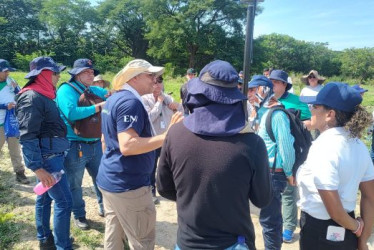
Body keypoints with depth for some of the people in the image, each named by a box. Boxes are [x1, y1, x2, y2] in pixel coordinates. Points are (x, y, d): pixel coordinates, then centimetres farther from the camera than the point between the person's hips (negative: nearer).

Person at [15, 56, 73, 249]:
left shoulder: (42, 95, 11)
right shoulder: (32, 98, -17)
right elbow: (27, 137, -22)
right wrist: (37, 168, -24)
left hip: (51, 155, 9)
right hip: (47, 157, -9)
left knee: (45, 197, 18)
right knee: (64, 201, -5)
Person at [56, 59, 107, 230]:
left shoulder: (94, 90, 10)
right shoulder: (66, 90, -12)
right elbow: (71, 113, -28)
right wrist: (97, 107, -25)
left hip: (96, 143, 7)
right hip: (75, 146, -6)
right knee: (75, 183, 11)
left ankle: (104, 207, 38)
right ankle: (79, 215, 29)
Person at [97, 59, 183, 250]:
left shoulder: (113, 99, 12)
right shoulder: (130, 101, -20)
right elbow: (127, 146, -30)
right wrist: (168, 135, -30)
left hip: (109, 180, 10)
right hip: (127, 184, -10)